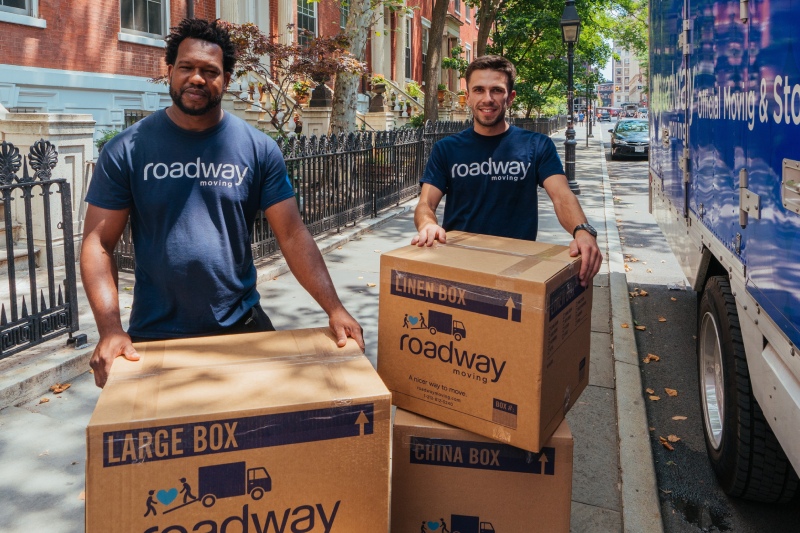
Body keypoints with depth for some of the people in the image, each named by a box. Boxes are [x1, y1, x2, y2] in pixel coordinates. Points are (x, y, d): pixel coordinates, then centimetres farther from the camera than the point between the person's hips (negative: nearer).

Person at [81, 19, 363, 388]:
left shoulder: (258, 149, -4)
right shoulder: (126, 150, -5)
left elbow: (292, 235, -7)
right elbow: (98, 244, -6)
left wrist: (333, 308, -18)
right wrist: (110, 330, -19)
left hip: (242, 326, 1)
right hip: (154, 334, 0)